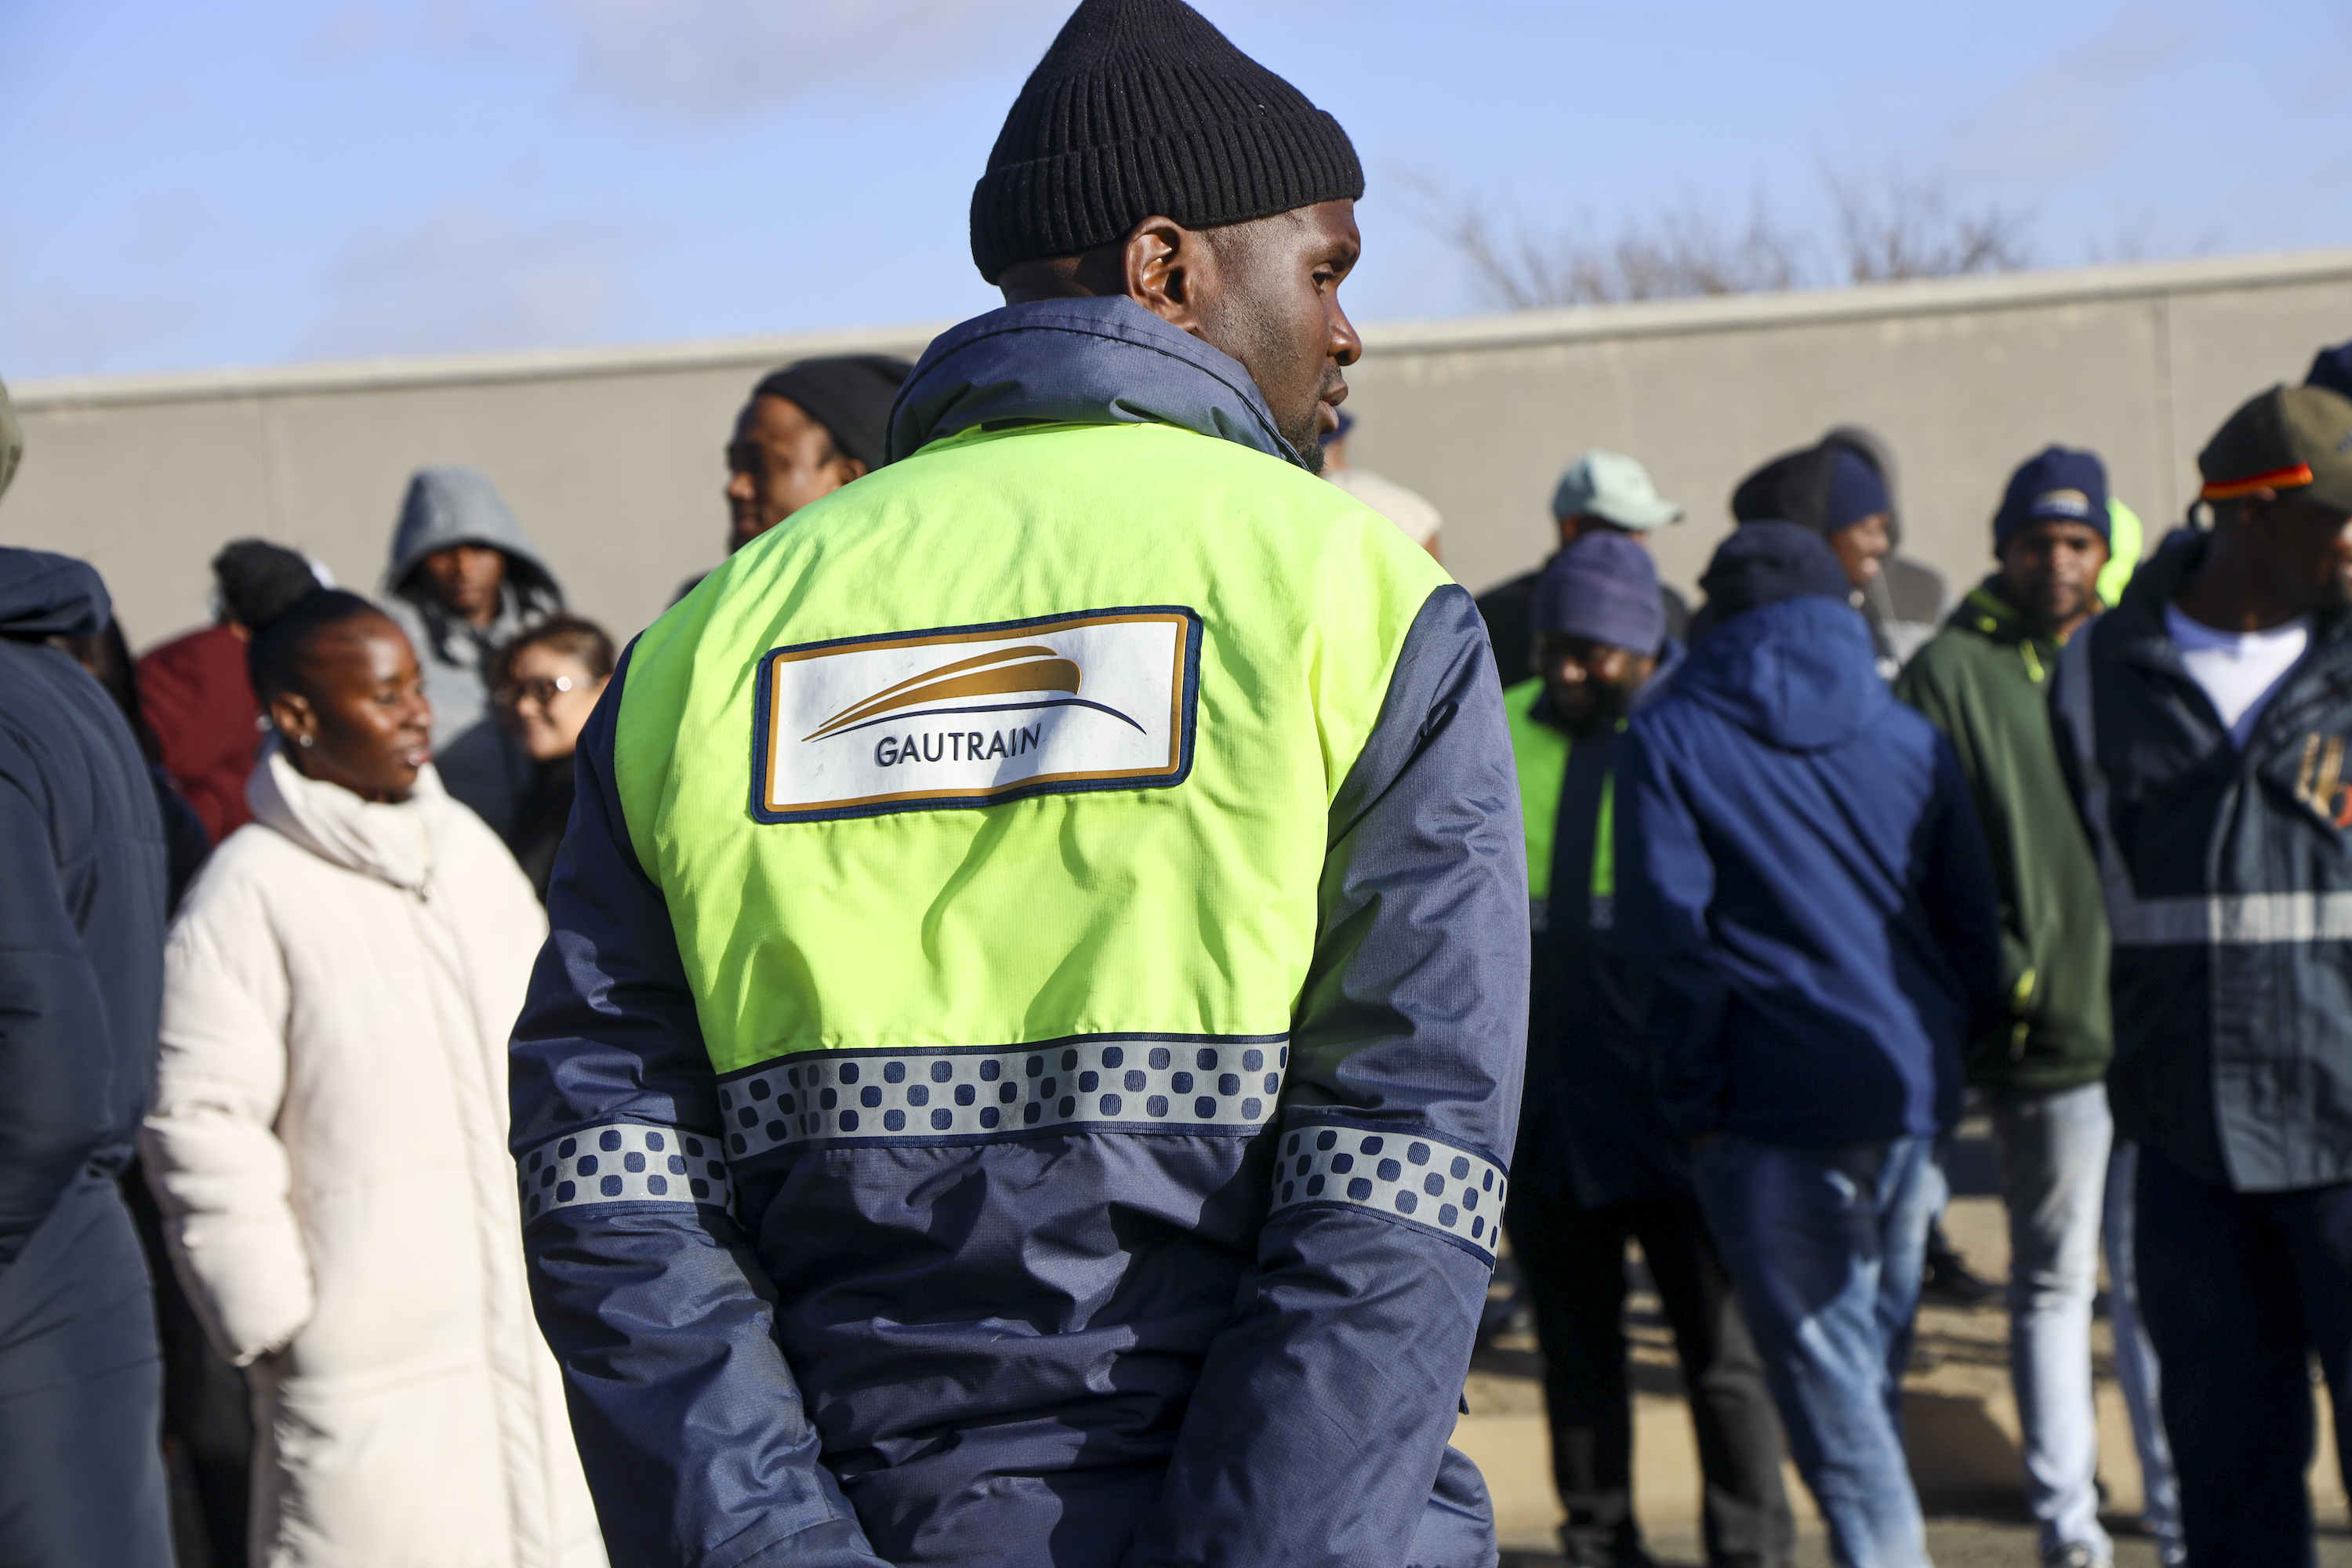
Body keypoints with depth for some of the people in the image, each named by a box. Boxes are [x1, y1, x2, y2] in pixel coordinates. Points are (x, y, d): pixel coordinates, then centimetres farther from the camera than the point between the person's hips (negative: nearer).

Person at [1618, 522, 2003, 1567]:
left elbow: (1669, 933, -8)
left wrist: (1691, 1099, -2)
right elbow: (1973, 927, 10)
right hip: (1910, 1098, 4)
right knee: (1876, 1360, 17)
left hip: (1775, 1108, -4)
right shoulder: (1911, 737, 11)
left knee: (1826, 1377, -1)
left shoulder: (1668, 742, 0)